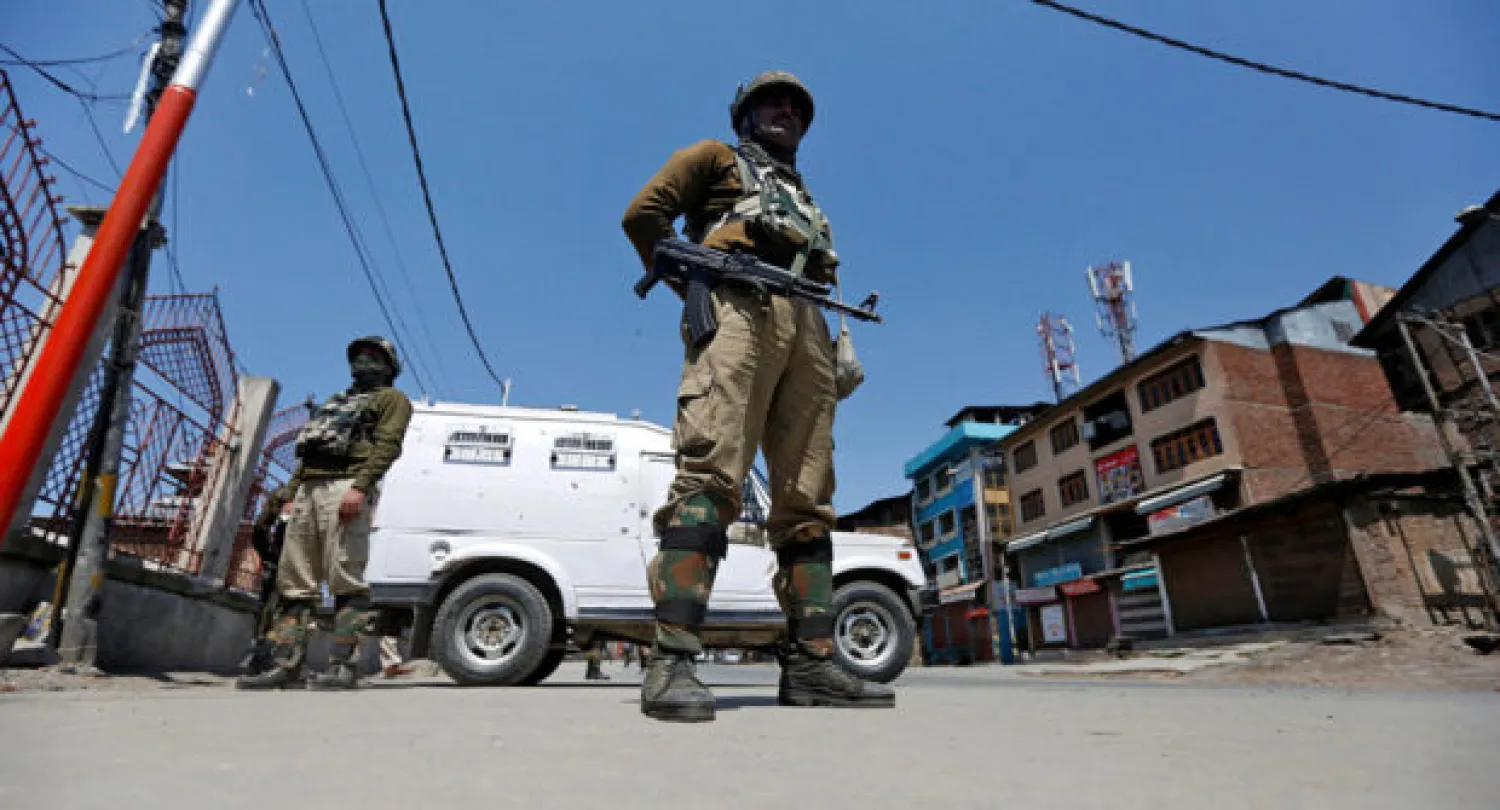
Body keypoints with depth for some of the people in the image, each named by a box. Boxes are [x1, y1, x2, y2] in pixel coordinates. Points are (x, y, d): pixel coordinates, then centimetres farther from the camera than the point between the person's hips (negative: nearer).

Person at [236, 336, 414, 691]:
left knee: (345, 580, -14)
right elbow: (307, 449, 29)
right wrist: (289, 494, 15)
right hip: (308, 490, 8)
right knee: (293, 582, 4)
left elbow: (388, 445, -8)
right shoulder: (336, 402, 34)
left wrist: (360, 487, -21)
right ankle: (287, 665, 6)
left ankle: (342, 666, -15)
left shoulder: (391, 398, 9)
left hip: (346, 490, -8)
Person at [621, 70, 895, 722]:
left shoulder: (804, 200, 39)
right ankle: (672, 661, -27)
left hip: (807, 328, 6)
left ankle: (811, 663, -5)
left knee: (806, 498, -5)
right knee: (711, 472, -23)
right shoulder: (717, 158, 24)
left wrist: (839, 347, 10)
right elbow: (644, 213, 9)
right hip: (741, 307, -6)